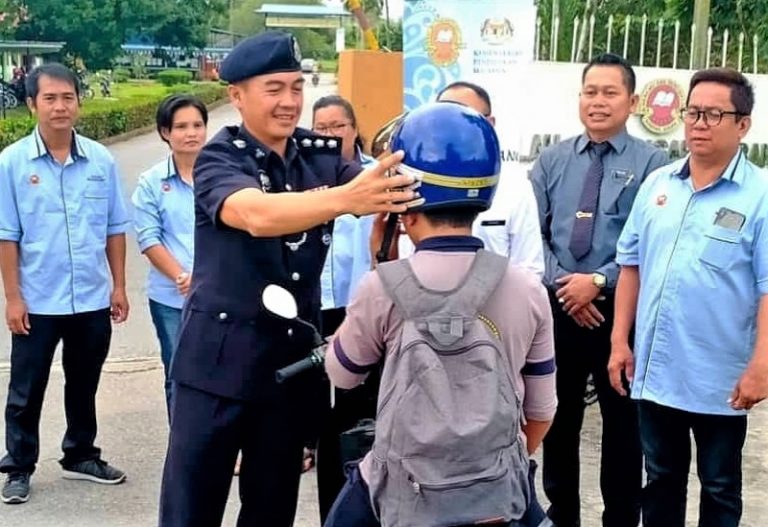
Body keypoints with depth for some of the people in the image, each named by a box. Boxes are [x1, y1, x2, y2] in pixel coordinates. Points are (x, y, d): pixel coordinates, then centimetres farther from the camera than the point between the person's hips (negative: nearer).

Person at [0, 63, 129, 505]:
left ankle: (81, 456, 35)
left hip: (92, 299, 3)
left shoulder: (101, 160, -2)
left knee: (84, 386, 18)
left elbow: (115, 229, 5)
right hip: (37, 302, -2)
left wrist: (119, 286, 4)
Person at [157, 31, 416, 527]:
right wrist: (346, 198, -47)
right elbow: (257, 215, -32)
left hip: (294, 353, 4)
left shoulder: (323, 155, 2)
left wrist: (409, 181, -37)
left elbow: (379, 189, -14)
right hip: (221, 353, -4)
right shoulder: (219, 160, -11)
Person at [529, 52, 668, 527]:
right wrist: (561, 284, -11)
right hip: (558, 306, 3)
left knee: (623, 424, 9)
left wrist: (598, 281, -19)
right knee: (558, 419, 14)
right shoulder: (553, 160, 7)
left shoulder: (652, 163, -5)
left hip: (621, 309, -3)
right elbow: (532, 233, 2)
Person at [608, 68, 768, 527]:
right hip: (655, 369, 5)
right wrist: (620, 339, 7)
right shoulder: (657, 185, 6)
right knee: (661, 479, 19)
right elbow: (632, 265, 11)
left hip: (720, 378, -4)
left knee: (720, 489, 13)